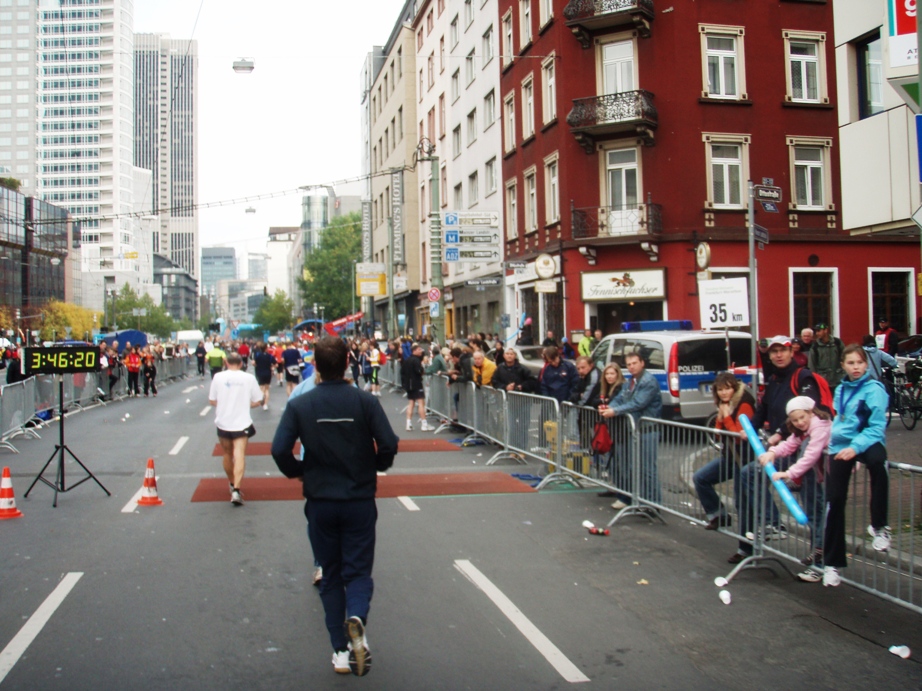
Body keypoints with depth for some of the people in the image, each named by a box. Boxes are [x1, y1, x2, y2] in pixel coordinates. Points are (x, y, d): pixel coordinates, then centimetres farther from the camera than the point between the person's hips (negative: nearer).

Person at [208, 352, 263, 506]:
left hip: (223, 423, 2)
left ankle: (232, 484, 36)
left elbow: (212, 400, 2)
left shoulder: (218, 377, -3)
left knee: (227, 454, 19)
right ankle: (236, 489, -21)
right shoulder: (249, 378, -4)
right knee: (239, 455, -6)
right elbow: (257, 402, 1)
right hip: (241, 423, -2)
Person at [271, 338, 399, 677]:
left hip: (320, 502, 1)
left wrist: (299, 472, 6)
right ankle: (357, 617, -21)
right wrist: (375, 468, 8)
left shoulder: (299, 405, -6)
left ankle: (341, 650, 13)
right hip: (360, 500, -1)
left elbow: (279, 450, -13)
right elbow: (389, 445, -13)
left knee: (331, 575, 14)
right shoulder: (365, 401, -8)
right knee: (358, 570, 10)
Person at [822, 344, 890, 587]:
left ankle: (879, 526, -23)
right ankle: (832, 562, 11)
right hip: (840, 446, 5)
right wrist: (832, 445, 13)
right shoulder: (841, 389, 14)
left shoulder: (874, 389, -5)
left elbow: (877, 427, -13)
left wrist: (856, 447, -26)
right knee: (834, 501, -2)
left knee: (878, 461, -40)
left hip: (866, 443, -5)